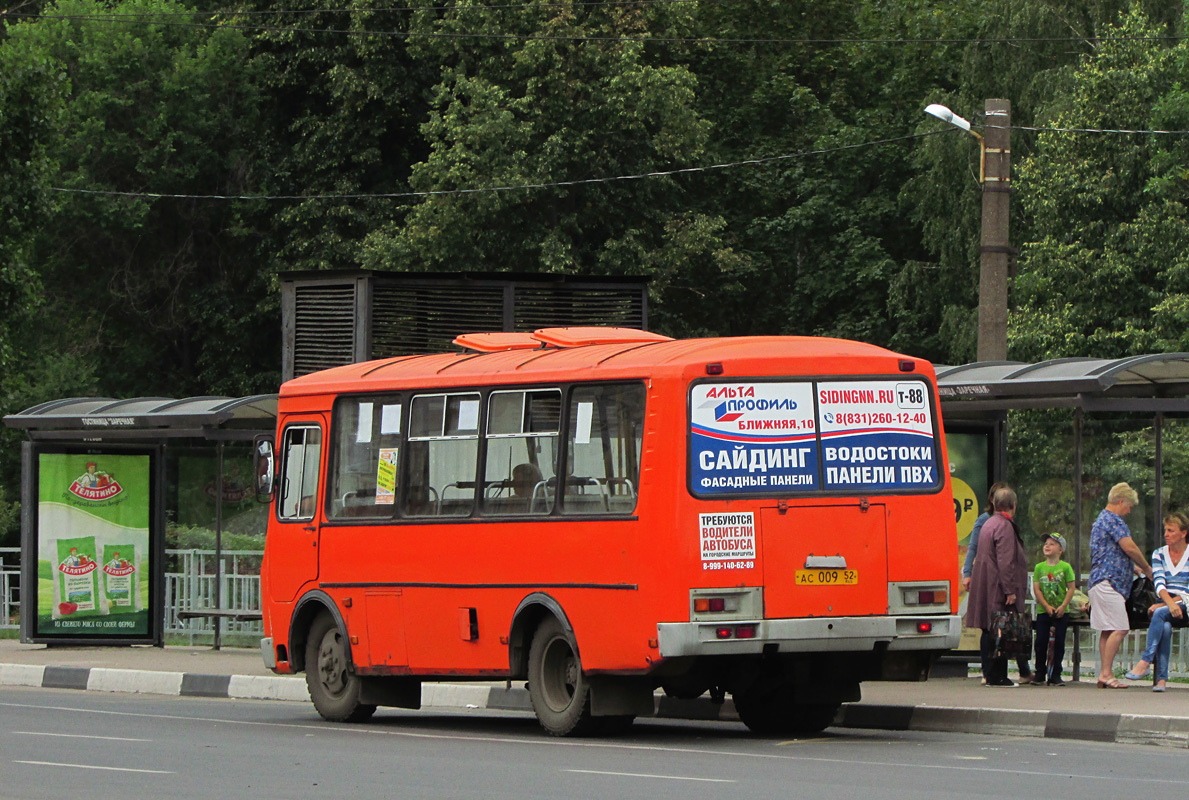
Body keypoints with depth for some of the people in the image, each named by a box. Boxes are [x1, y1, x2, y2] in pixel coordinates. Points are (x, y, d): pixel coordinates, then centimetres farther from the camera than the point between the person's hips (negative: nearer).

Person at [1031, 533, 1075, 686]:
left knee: (1058, 643, 0)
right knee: (1041, 642, 1)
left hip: (1061, 612, -1)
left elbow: (1071, 588, -2)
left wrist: (1063, 606, -13)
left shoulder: (1065, 567, -1)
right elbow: (1036, 589, 0)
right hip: (1043, 611, 1)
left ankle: (1055, 675, 7)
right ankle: (1039, 674, 11)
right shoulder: (1039, 567, 4)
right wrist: (1047, 606, -10)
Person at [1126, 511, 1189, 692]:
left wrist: (1162, 606, -15)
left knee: (1160, 614, -35)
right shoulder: (1159, 554, 13)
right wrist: (1170, 603, -24)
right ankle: (1161, 678, -40)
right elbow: (1159, 584, -2)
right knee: (1165, 627, -32)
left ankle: (1145, 662, -38)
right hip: (1166, 604, 3)